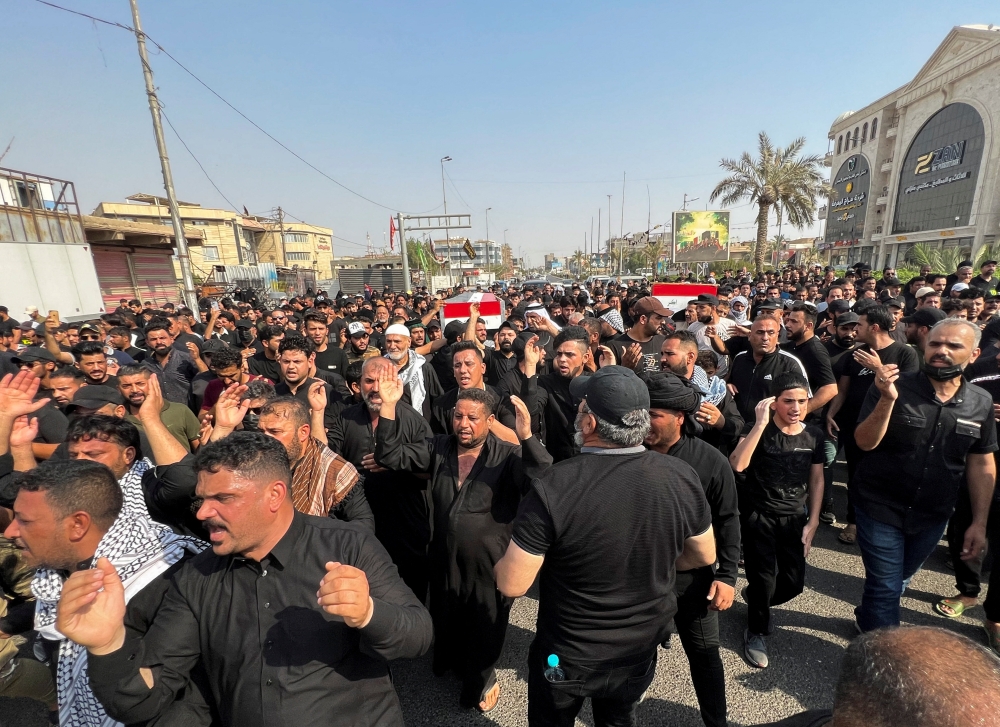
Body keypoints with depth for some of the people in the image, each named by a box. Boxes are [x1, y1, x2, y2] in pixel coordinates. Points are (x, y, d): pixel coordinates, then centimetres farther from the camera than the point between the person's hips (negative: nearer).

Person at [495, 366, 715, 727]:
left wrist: (503, 555, -3)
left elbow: (511, 585, -24)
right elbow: (705, 556, -2)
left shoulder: (553, 488, -33)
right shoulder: (682, 476, -20)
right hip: (641, 649, 4)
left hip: (567, 656, -3)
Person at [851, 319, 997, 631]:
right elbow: (865, 443, -20)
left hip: (932, 515, 4)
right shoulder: (893, 387, -15)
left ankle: (868, 618, 47)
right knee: (887, 586, 4)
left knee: (899, 579, 22)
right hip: (880, 508, -4)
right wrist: (887, 399, -34)